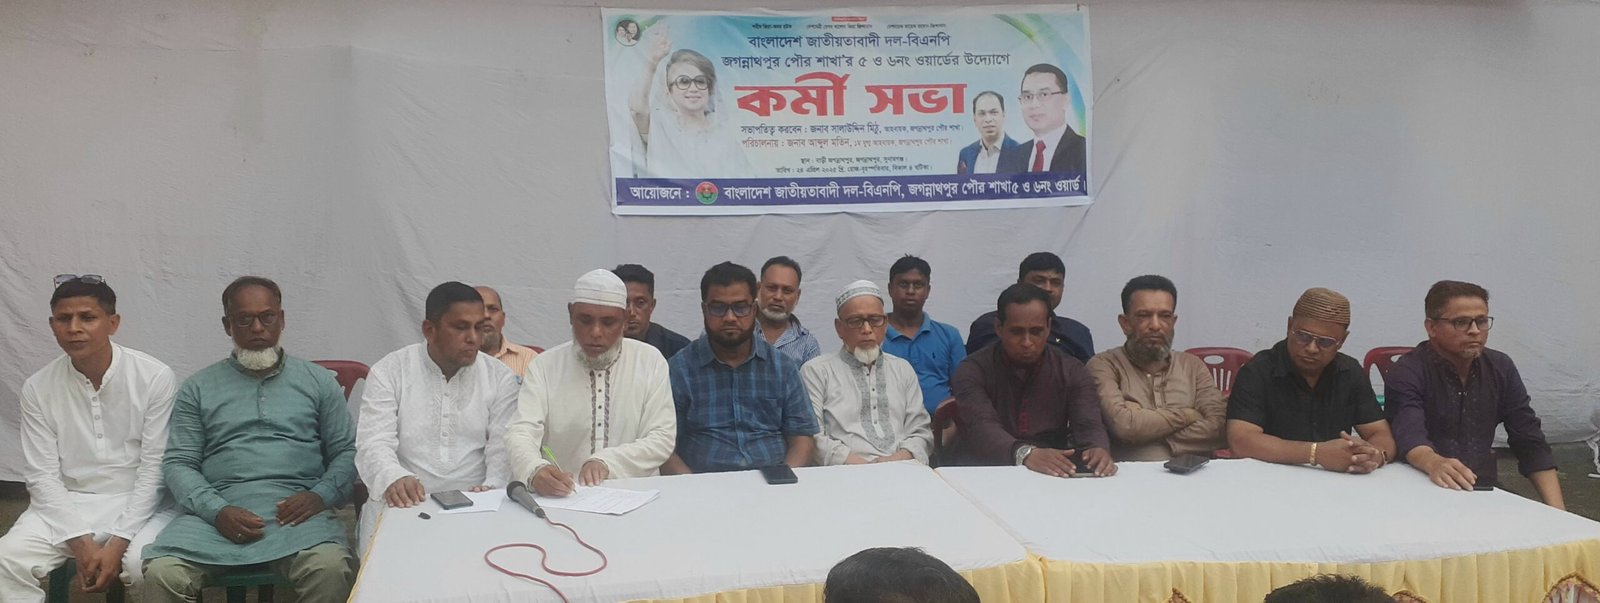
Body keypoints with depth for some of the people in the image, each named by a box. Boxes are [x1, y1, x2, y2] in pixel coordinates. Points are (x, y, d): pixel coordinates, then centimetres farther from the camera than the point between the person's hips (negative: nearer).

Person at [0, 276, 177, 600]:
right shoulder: (38, 388, 0)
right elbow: (42, 475, -2)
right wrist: (81, 543, -14)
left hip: (138, 504, -3)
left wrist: (118, 543, -16)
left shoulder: (155, 377, -10)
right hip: (66, 505, 3)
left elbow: (154, 468, -9)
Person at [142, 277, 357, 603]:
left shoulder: (319, 381, 14)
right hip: (216, 510, 1)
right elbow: (178, 463, 8)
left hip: (296, 511, 0)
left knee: (331, 569, -31)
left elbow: (346, 453, 11)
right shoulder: (198, 388, 15)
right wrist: (217, 511, -10)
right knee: (162, 574, -28)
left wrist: (320, 496, -9)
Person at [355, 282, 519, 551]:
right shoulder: (388, 372, 3)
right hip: (404, 503, 0)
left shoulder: (500, 378, 7)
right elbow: (373, 444, -8)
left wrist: (492, 488, -21)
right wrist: (394, 479, -31)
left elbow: (504, 449, 0)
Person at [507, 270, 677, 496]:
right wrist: (535, 470, -30)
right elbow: (522, 433, -8)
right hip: (561, 497, -1)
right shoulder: (544, 366, 3)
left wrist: (606, 462, -16)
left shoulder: (651, 361, 4)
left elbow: (663, 438, 0)